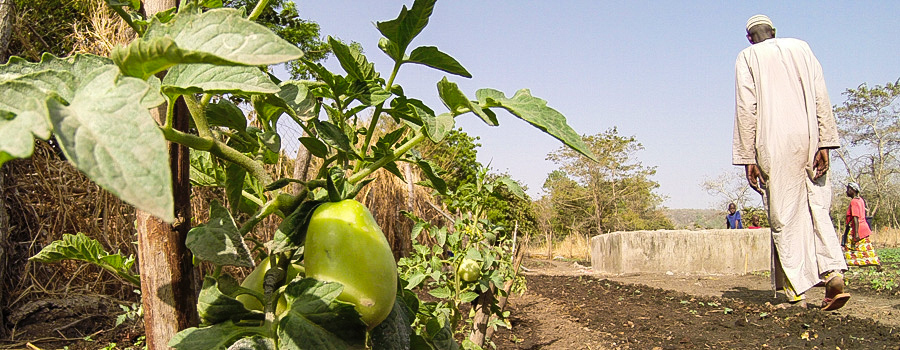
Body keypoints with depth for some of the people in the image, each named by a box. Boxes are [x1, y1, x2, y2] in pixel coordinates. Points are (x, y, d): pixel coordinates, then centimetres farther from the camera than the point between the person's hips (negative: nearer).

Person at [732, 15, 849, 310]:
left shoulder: (748, 57, 8)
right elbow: (821, 97, 5)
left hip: (775, 145, -3)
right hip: (809, 138, 3)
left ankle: (796, 293, -1)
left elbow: (746, 109, -2)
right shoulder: (801, 47, 16)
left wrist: (748, 158, -2)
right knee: (817, 209, 10)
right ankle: (833, 271, -10)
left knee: (785, 219, -1)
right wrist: (824, 143, 1)